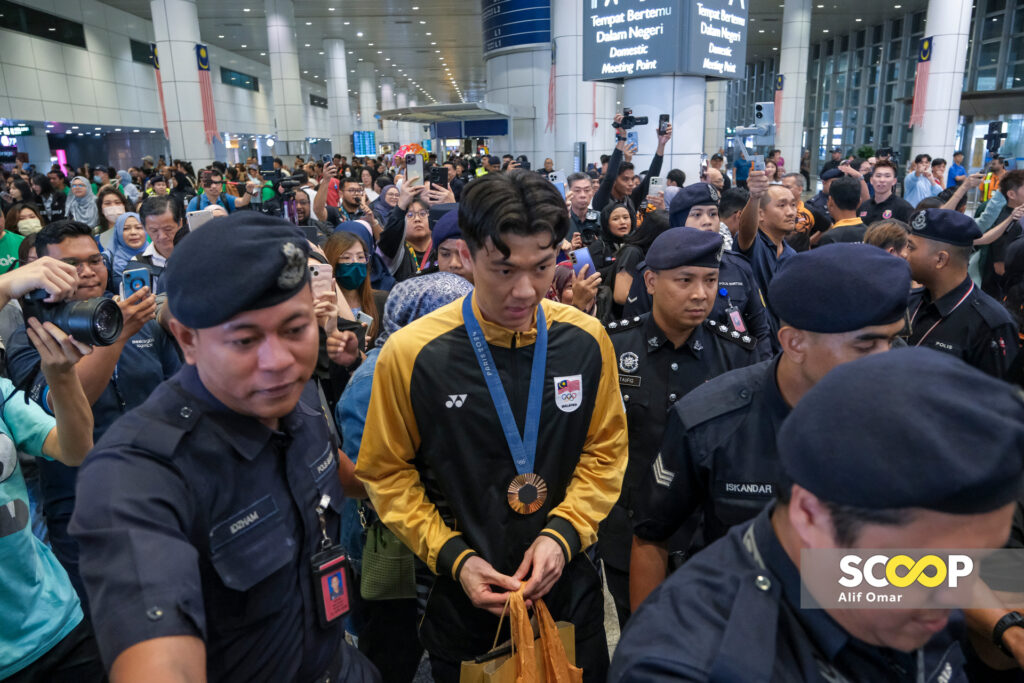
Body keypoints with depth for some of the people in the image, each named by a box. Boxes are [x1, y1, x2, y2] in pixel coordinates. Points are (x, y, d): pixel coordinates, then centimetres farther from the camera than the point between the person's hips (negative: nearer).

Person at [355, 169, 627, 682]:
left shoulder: (586, 340, -9)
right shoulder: (412, 353, -17)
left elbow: (606, 451, 0)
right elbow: (388, 473, -6)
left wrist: (563, 533, -12)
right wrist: (452, 557, -13)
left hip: (567, 588, 2)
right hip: (464, 599, -1)